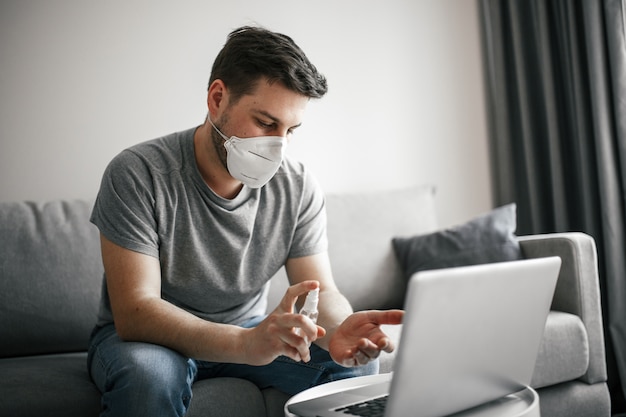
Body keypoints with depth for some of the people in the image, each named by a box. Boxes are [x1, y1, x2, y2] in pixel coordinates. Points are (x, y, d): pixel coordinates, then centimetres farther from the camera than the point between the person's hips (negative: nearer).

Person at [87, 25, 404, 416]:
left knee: (357, 362, -20)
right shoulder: (138, 174, -23)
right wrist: (246, 344, -47)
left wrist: (339, 330, -36)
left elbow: (321, 292, -10)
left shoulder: (299, 187, -9)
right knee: (148, 373, -37)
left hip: (247, 331, 3)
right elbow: (134, 312, -30)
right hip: (143, 336, -2)